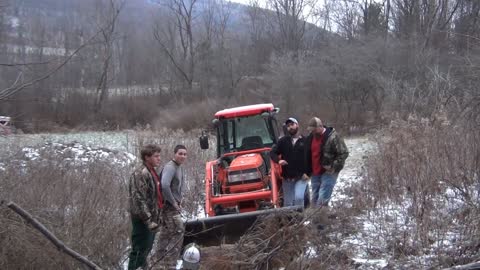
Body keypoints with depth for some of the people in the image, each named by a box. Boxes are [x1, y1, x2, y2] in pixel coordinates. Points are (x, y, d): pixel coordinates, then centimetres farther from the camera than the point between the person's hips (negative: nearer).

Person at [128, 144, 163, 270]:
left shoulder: (151, 172, 14)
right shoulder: (141, 173, -19)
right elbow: (139, 199, -24)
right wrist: (148, 220, -25)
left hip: (151, 218, 10)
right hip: (143, 220, -10)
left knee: (146, 249, 20)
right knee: (139, 251, -4)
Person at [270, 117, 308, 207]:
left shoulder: (305, 141, -1)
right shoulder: (283, 141, 6)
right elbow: (272, 152, 8)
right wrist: (278, 160, -12)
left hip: (301, 177, -3)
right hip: (287, 178, 3)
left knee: (299, 197, -22)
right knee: (288, 203, 8)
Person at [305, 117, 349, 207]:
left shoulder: (333, 137, -15)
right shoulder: (311, 137, 8)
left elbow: (344, 153, -14)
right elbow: (307, 155, 21)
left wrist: (334, 167, -17)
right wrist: (308, 171, 14)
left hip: (328, 173, -7)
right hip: (315, 173, 7)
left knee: (322, 201, -14)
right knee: (315, 200, 10)